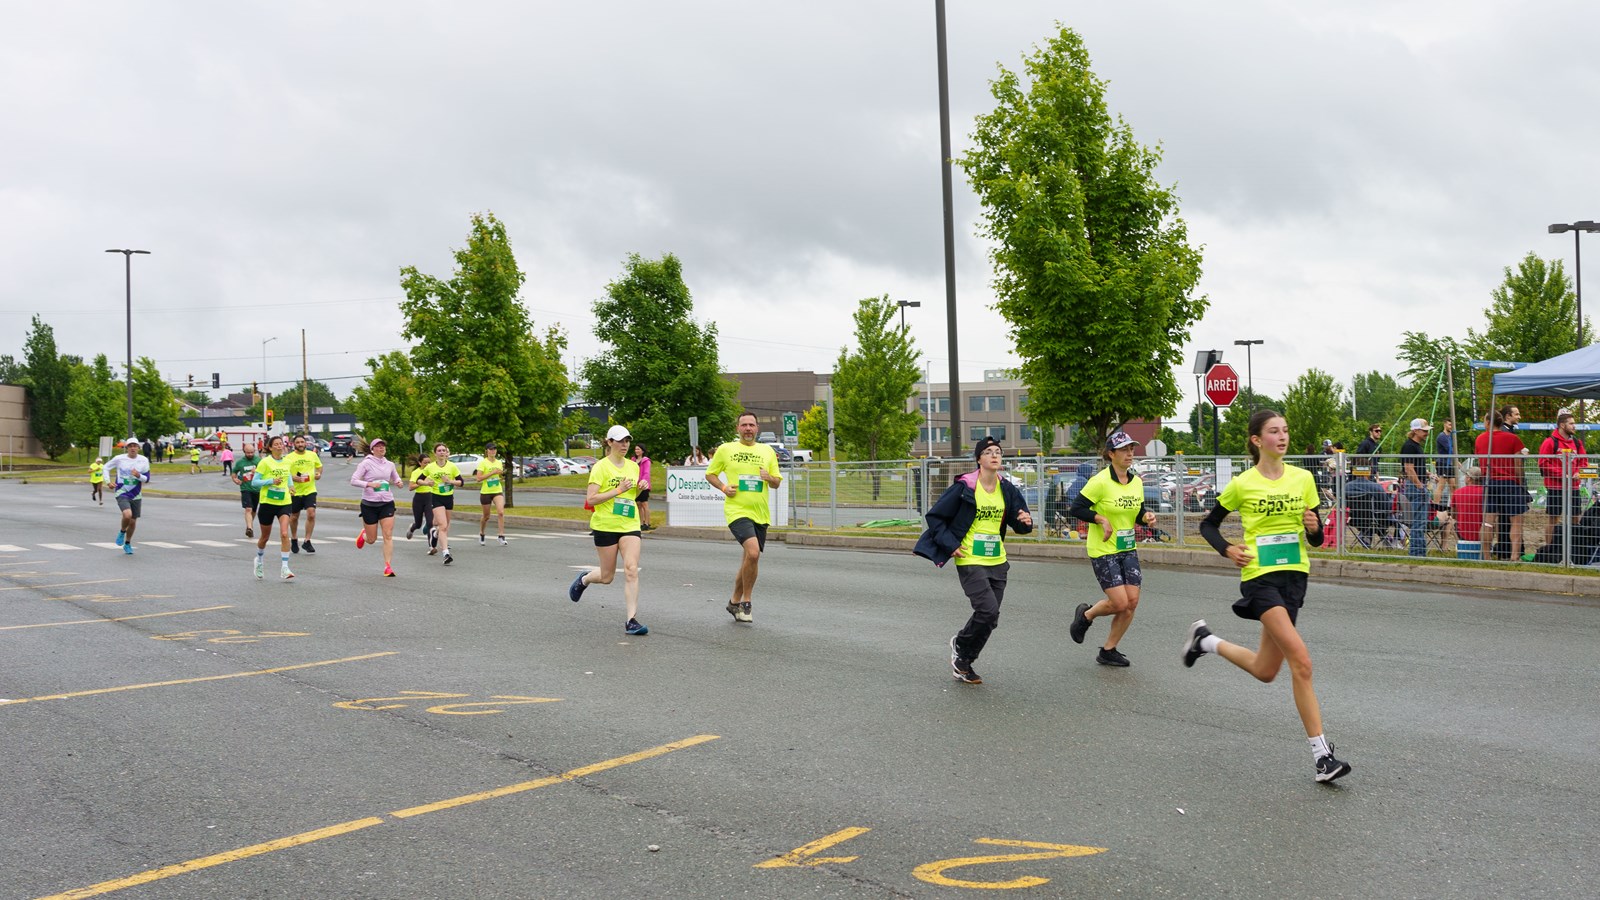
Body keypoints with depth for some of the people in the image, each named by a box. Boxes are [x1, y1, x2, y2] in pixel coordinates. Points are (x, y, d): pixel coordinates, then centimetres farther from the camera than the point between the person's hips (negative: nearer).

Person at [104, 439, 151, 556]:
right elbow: (106, 468, 9)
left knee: (133, 521, 9)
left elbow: (147, 479, 1)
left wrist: (138, 476, -20)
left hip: (136, 495, 3)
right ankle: (122, 532, 5)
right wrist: (108, 481, -4)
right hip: (121, 493, -3)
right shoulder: (119, 459, -6)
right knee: (127, 515, -27)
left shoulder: (144, 461, -2)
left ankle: (128, 544, 32)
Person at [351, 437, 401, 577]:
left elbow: (396, 478, 24)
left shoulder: (390, 464, 8)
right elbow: (353, 480, -8)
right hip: (369, 504, -3)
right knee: (371, 539, 7)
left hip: (387, 503, 3)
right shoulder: (366, 463, -5)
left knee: (388, 536, -9)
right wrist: (369, 484, -21)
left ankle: (388, 566, -7)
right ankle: (364, 534, 43)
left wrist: (398, 482, 1)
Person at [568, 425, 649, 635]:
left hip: (630, 525, 4)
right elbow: (590, 499, -14)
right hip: (605, 526, -4)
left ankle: (632, 620, -11)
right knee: (607, 577, 6)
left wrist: (639, 488, 3)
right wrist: (618, 490, -18)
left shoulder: (633, 466, 10)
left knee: (631, 570, -13)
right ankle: (584, 579, 41)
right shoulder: (601, 467, -7)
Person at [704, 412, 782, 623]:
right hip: (737, 511, -5)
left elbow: (777, 482, 15)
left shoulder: (767, 451, 11)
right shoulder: (725, 449, 3)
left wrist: (769, 478, -8)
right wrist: (724, 488, -7)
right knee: (753, 553, -23)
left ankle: (735, 602, 29)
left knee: (749, 559, 11)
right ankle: (746, 602, -7)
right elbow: (710, 474, 11)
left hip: (761, 513, 5)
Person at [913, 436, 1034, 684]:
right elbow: (934, 516, -5)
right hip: (970, 561, -6)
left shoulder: (1006, 489, 6)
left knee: (990, 618, 7)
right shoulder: (964, 486, -10)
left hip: (997, 561, 6)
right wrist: (951, 545, -11)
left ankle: (963, 662, 26)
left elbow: (1017, 523, 11)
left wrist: (1025, 522, -13)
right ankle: (960, 644, 11)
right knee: (988, 610, -18)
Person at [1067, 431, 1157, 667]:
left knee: (1132, 602, -1)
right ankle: (1086, 615, 21)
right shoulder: (1100, 481, -14)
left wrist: (1146, 516, -5)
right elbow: (1076, 508, -12)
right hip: (1103, 551, -7)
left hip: (1128, 550, 7)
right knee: (1120, 603, -12)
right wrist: (1101, 519, -22)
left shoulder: (1136, 482, 6)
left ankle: (1108, 651, 15)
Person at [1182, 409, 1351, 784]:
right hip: (1259, 576, -5)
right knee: (1301, 661, -19)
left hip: (1294, 574, 5)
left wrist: (1314, 527, -14)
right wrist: (1228, 550, -10)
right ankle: (1322, 753, -13)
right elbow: (1208, 524, 8)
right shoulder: (1242, 484, -4)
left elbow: (1316, 540, 9)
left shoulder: (1302, 479, 5)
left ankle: (1206, 640, 36)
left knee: (1266, 671, 11)